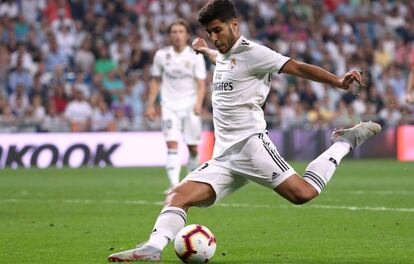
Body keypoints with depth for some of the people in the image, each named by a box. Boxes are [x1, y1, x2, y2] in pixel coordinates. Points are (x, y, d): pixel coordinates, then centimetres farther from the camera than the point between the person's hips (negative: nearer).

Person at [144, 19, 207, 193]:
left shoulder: (195, 56, -3)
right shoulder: (161, 55, 3)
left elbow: (201, 84, -5)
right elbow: (156, 81, 12)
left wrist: (198, 103, -21)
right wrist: (150, 105, 7)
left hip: (190, 106, 0)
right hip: (169, 106, 0)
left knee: (193, 147, 4)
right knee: (172, 144, -15)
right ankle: (174, 184, -21)